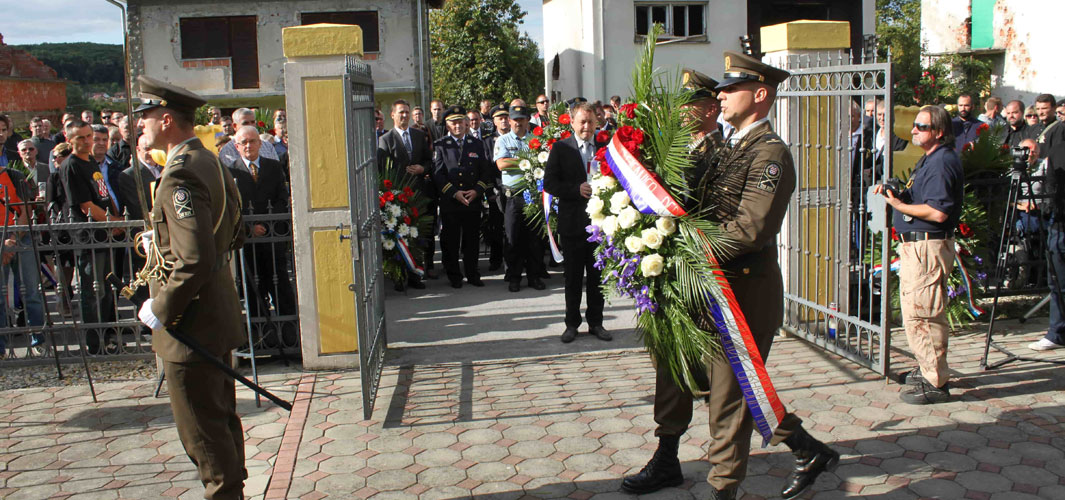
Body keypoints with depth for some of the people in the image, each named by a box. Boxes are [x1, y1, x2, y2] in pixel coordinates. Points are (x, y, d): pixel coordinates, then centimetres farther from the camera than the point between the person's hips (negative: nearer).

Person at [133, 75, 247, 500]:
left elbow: (194, 260, -29)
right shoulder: (210, 162, 9)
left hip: (190, 322, -10)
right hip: (217, 314, 10)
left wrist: (161, 309, -17)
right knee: (221, 415, 21)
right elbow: (233, 234, 19)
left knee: (202, 429, 3)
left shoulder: (180, 174, -22)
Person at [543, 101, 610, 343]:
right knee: (573, 277, 7)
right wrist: (577, 189, -18)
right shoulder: (561, 148, 0)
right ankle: (572, 323, 19)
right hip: (573, 221, -2)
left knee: (598, 276, 9)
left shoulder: (605, 147, 6)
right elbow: (549, 183, -6)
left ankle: (596, 322, 21)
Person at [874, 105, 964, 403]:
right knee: (915, 312, 19)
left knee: (922, 314, -9)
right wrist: (895, 193, 5)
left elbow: (938, 212, -24)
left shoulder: (943, 163, -16)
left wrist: (899, 205, -16)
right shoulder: (929, 160, 18)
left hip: (928, 247, -11)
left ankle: (935, 383, -2)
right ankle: (927, 369, 32)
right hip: (914, 245, 11)